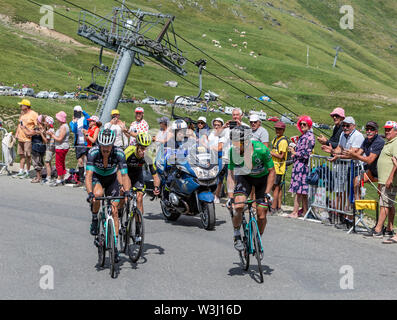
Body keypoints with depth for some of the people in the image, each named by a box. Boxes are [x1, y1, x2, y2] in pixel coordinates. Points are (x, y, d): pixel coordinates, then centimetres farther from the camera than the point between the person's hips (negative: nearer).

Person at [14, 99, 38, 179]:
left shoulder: (33, 114, -11)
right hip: (20, 138, 8)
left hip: (28, 139, -8)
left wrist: (32, 133, -20)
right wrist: (16, 133, 18)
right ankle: (21, 171, 21)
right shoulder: (22, 113, 15)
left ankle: (27, 172, 7)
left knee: (27, 156, -2)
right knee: (21, 155, 13)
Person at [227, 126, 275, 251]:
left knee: (261, 215, -5)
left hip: (262, 178, -1)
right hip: (244, 176, 1)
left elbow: (272, 171, -19)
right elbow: (231, 173, -10)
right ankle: (237, 237, -2)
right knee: (238, 206, -24)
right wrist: (231, 195, -19)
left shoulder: (261, 150, -32)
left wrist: (267, 193, -24)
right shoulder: (232, 151, -24)